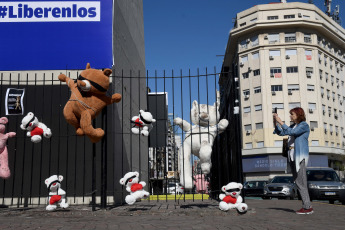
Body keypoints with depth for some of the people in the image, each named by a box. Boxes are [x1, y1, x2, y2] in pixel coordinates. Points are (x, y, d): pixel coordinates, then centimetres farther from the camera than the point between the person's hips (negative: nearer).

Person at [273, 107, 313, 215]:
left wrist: (280, 121, -14)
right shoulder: (293, 126, 18)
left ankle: (308, 207, -9)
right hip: (292, 155, 8)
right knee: (298, 182, 5)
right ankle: (305, 206, 8)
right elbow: (280, 132, 20)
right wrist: (275, 122, 8)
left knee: (301, 182, -11)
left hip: (300, 156, -8)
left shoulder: (304, 125, -6)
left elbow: (290, 132, -19)